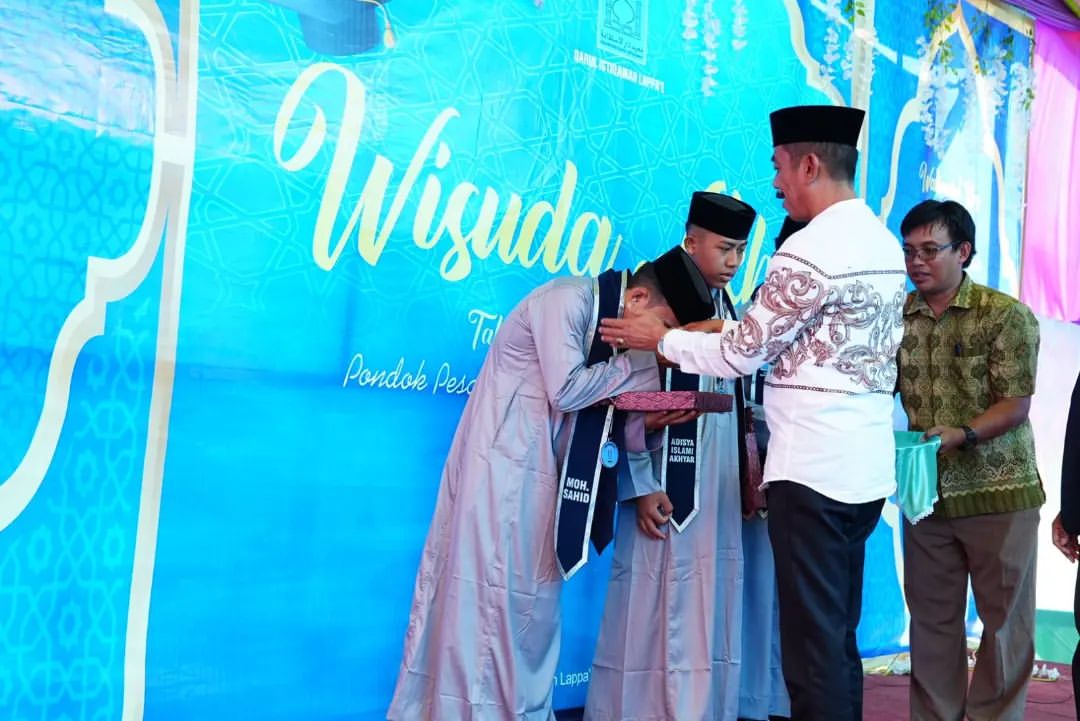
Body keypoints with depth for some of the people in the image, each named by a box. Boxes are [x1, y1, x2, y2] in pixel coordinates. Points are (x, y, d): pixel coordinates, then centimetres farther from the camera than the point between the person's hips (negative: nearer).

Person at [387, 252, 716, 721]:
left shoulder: (606, 318, 11)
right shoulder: (568, 299, -14)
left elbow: (598, 403, 11)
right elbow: (567, 391, -21)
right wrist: (640, 362, -12)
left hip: (537, 470, 9)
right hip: (503, 463, -9)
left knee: (530, 595, 9)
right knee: (492, 591, -6)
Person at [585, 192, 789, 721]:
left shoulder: (733, 314, 13)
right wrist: (643, 486, -16)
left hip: (723, 485, 7)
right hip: (670, 485, -7)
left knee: (715, 608, 9)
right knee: (660, 606, -4)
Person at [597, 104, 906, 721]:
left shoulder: (812, 249, -14)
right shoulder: (886, 244, 13)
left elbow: (741, 353, -8)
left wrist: (660, 338, 6)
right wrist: (742, 325, 17)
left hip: (814, 464, -9)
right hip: (867, 463, 9)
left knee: (813, 641, -3)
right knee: (841, 636, 15)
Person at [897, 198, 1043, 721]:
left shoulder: (1006, 316, -8)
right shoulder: (898, 316, 3)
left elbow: (1016, 405, -11)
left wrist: (962, 434, -27)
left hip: (999, 492, -3)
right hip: (925, 493, 4)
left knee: (1004, 618, 5)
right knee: (931, 618, 11)